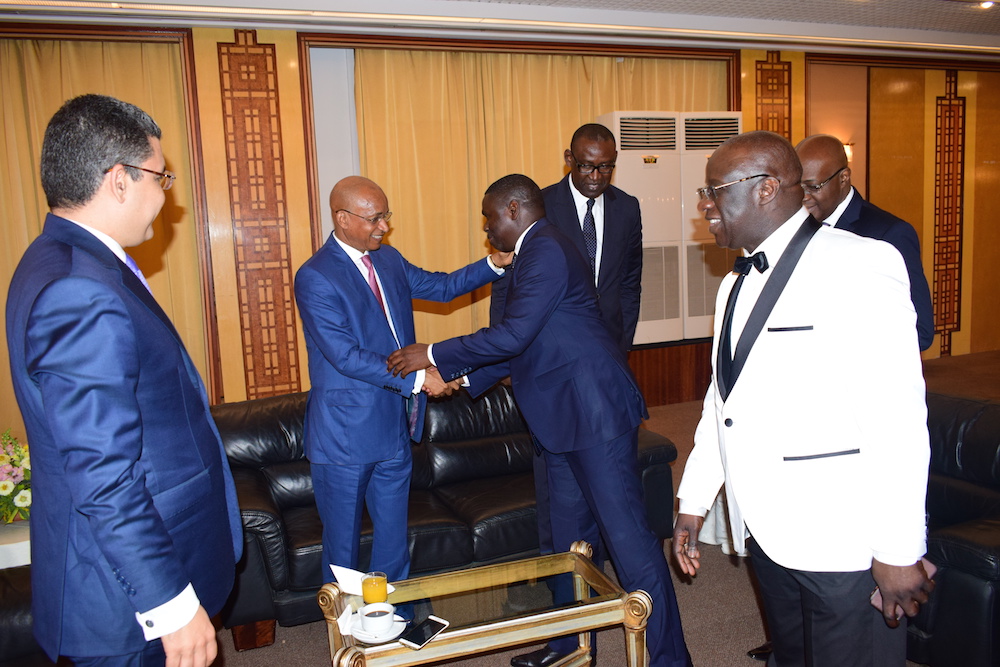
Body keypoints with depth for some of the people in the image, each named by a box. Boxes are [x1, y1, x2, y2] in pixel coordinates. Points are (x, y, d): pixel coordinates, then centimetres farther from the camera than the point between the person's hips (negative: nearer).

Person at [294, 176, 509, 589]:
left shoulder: (388, 259, 7)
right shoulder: (314, 279, -17)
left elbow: (440, 287, 15)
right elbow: (346, 356, -22)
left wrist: (494, 265, 0)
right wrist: (418, 379, -22)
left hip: (394, 429, 7)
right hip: (345, 434, -7)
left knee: (393, 539, 19)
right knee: (343, 543, 11)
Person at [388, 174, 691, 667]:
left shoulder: (546, 251, -13)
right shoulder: (534, 254, 19)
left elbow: (513, 335, -22)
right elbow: (523, 345, 22)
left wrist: (434, 356, -14)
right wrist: (463, 378, 16)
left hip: (595, 412, -11)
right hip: (564, 420, 11)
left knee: (627, 537, -4)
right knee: (569, 538, 17)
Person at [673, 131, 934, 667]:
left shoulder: (860, 266, -13)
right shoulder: (735, 286, 13)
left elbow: (897, 417, -18)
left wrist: (899, 550, -18)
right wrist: (693, 502, 14)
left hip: (843, 543, -7)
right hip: (765, 533, 7)